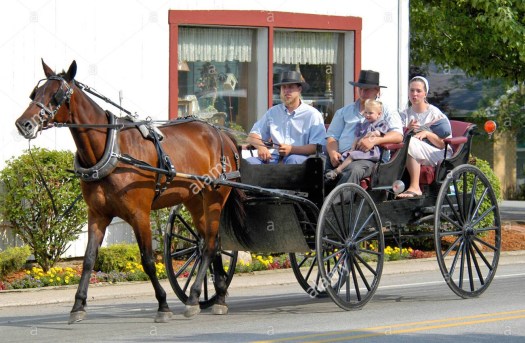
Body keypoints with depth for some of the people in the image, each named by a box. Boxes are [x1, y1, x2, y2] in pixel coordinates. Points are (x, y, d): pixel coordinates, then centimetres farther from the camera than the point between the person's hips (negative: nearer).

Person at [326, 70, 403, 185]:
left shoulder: (386, 112, 19)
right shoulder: (344, 111, 29)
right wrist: (333, 152, -5)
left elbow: (398, 136, 2)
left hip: (368, 159, -3)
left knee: (353, 170, -39)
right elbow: (332, 136, 19)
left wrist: (374, 141, -16)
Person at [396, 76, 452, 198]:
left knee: (410, 142, -31)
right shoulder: (405, 115, 17)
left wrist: (427, 133, -17)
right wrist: (407, 130, -16)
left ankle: (414, 188, -38)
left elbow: (444, 144, -3)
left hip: (438, 156, -3)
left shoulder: (435, 113, 4)